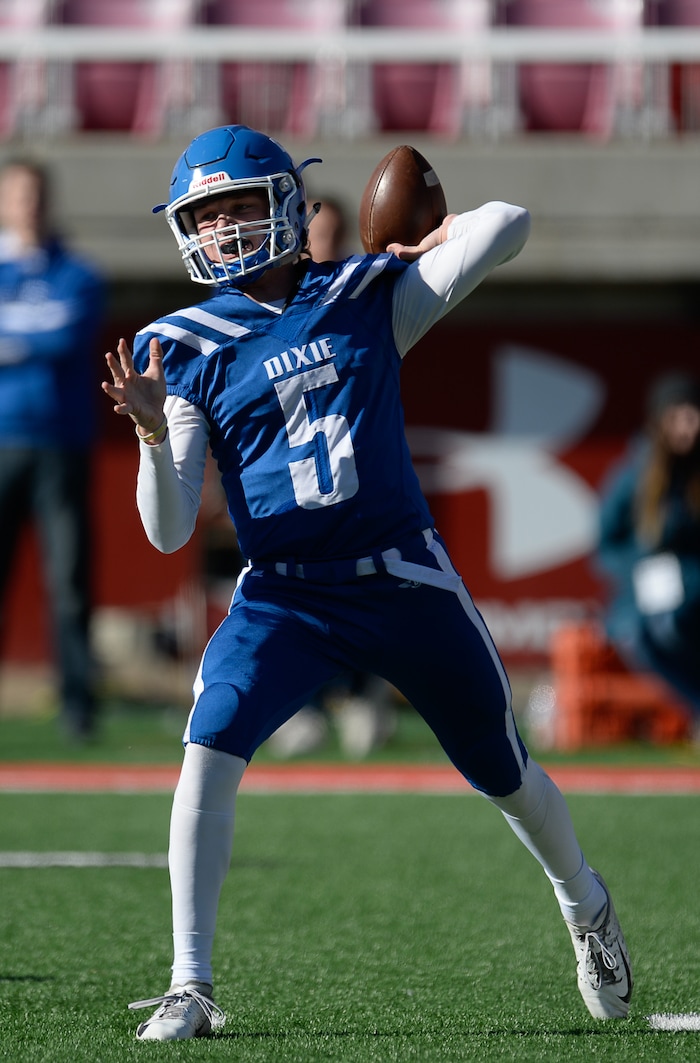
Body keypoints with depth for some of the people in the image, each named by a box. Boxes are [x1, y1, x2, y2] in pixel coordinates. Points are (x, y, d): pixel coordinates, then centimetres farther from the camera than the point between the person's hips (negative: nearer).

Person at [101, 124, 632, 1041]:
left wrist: (427, 246, 11)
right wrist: (155, 435, -22)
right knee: (209, 750, -24)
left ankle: (586, 906, 46)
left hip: (406, 582, 0)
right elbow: (170, 532, -6)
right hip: (284, 599, 0)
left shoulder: (368, 301, 2)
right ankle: (190, 989, -18)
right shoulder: (187, 348, 0)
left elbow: (506, 226, -5)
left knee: (505, 774, 15)